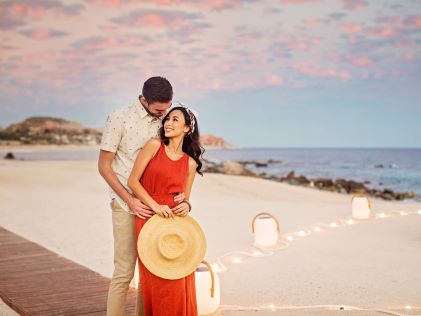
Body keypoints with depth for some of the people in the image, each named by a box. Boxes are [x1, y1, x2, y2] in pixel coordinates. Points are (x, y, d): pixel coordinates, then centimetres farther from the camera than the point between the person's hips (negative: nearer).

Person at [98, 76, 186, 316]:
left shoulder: (165, 120, 6)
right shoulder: (120, 119, -8)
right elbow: (104, 166, -7)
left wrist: (180, 192, -6)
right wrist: (131, 201, -12)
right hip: (127, 205, -5)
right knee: (124, 271, -5)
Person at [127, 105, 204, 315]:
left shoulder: (190, 163, 9)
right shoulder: (154, 146, 0)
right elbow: (133, 181, -3)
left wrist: (186, 206, -9)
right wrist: (155, 206, -13)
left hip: (174, 222, 3)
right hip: (149, 220, -3)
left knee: (180, 280, -2)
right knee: (158, 281, -4)